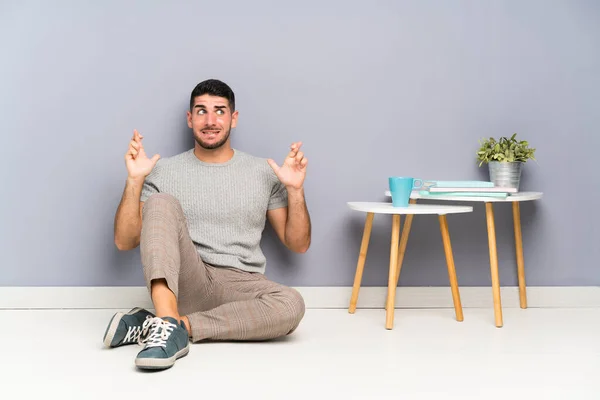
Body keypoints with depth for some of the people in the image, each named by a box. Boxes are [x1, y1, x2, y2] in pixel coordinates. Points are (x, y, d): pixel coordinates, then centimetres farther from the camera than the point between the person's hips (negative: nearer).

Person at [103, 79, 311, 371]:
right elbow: (125, 242, 4)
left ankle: (167, 325, -27)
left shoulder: (263, 172, 11)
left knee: (291, 304, -33)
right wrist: (135, 180, -7)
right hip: (183, 282, 0)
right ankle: (169, 323, -41)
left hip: (240, 286, 1)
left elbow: (298, 244, 10)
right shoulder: (164, 171, 9)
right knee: (161, 203, -24)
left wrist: (295, 189, -5)